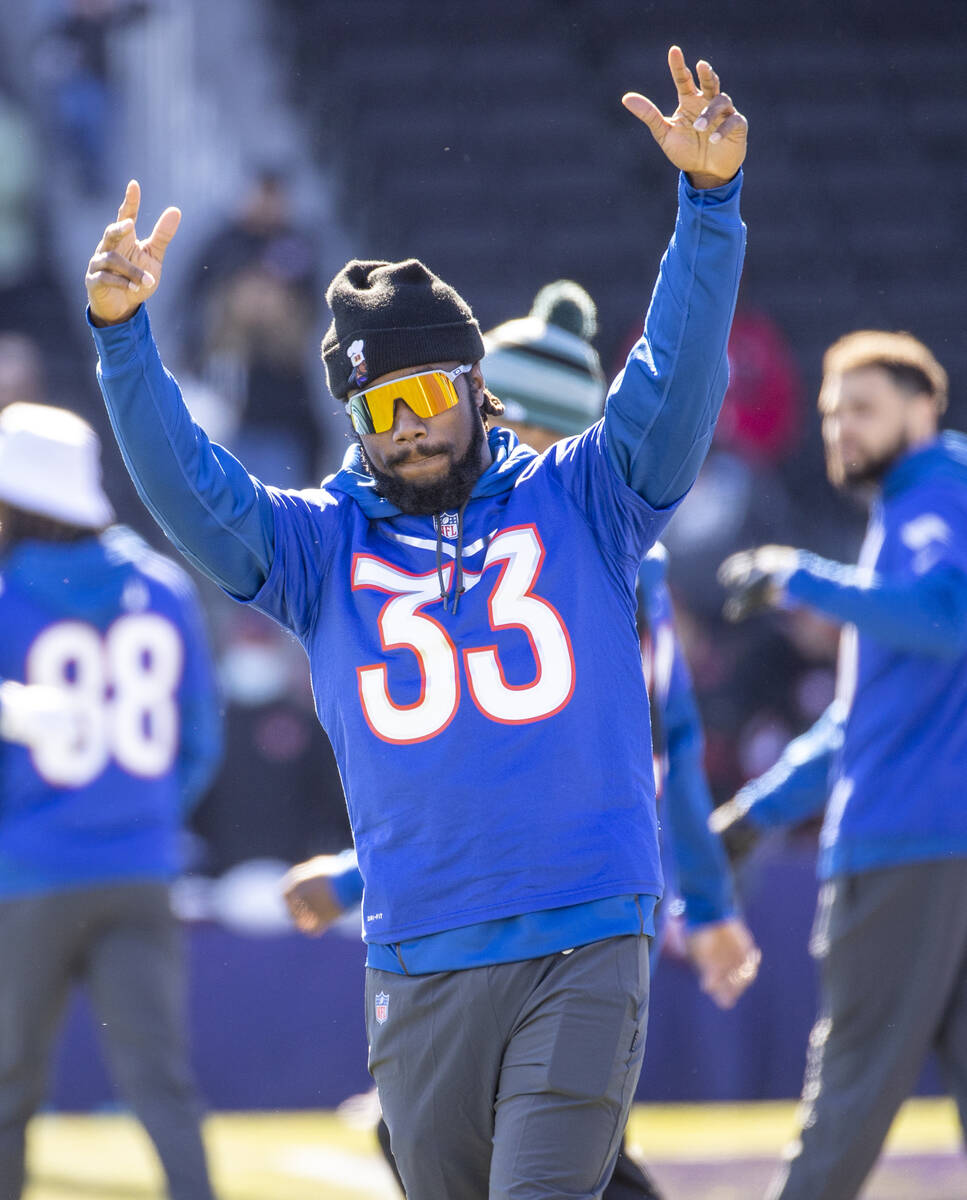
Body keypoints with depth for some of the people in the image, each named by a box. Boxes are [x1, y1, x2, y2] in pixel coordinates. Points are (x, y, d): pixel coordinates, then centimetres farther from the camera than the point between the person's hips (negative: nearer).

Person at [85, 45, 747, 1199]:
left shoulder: (578, 501, 8)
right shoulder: (321, 544, 11)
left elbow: (676, 379, -4)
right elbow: (186, 484, -3)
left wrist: (710, 200, -20)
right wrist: (121, 334, -20)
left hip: (587, 945, -2)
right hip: (420, 965, 2)